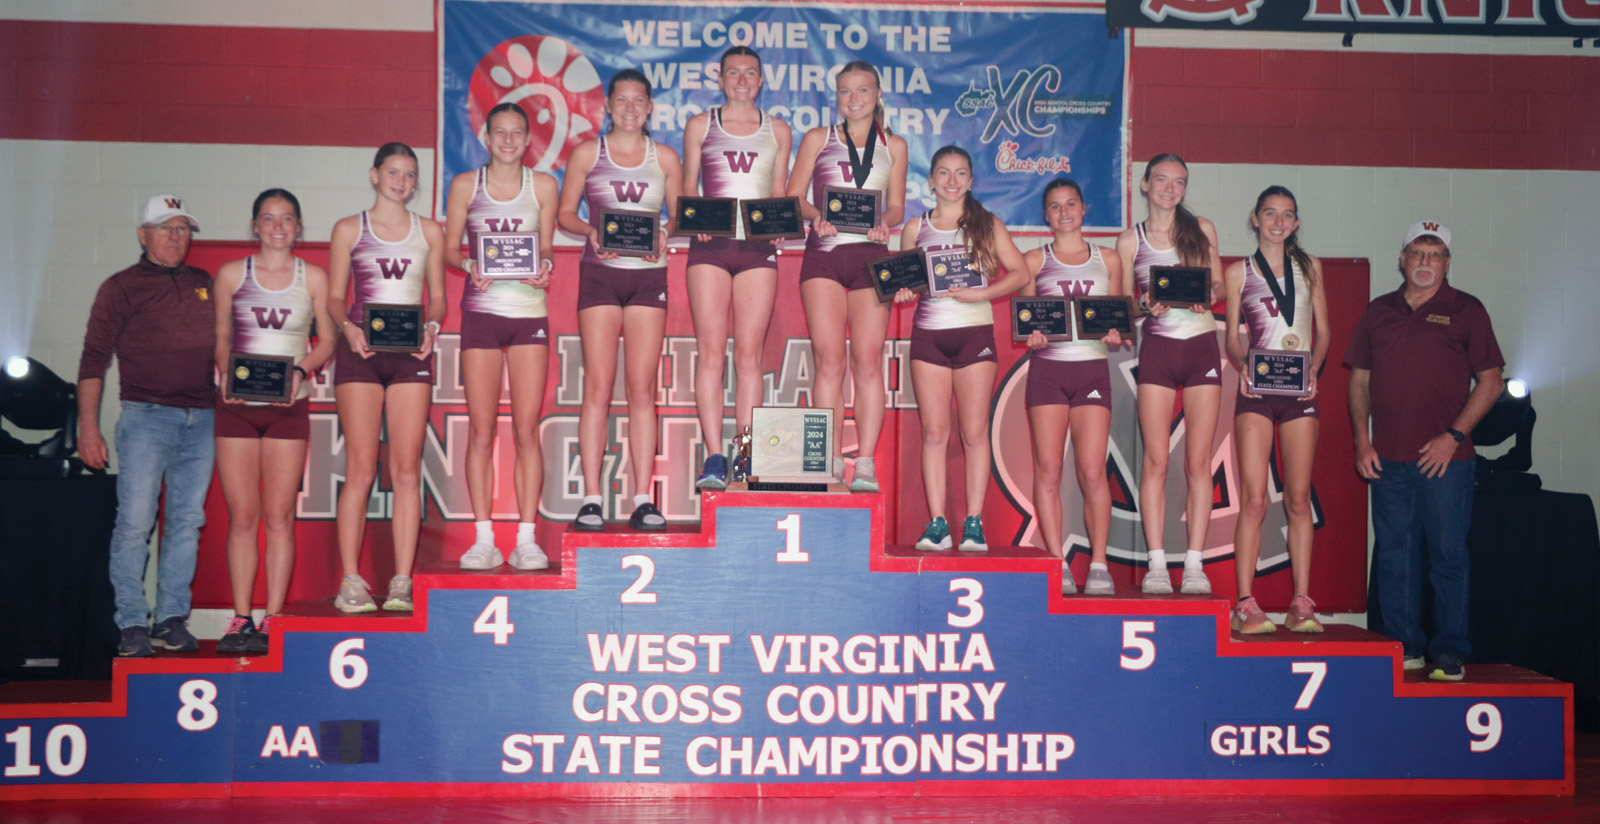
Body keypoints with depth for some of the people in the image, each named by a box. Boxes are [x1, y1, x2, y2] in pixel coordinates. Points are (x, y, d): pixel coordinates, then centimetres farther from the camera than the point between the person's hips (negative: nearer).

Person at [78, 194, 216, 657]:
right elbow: (94, 359, 1)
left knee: (187, 522, 4)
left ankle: (171, 620, 10)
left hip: (202, 422, 4)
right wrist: (88, 426, -6)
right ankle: (133, 625, 0)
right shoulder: (122, 287, 5)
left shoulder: (205, 285, 17)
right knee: (135, 523, -6)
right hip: (147, 416, -4)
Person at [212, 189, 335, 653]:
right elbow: (220, 338, 13)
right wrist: (226, 374, -6)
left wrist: (301, 371, -9)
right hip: (236, 406, 1)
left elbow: (326, 341, 8)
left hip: (288, 407, 0)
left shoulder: (313, 277, 8)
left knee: (279, 516, -2)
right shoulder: (231, 275, 9)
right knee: (241, 516, 0)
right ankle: (241, 620, 6)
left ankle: (273, 620, 3)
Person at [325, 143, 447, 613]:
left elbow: (438, 297, 15)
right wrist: (347, 326, -11)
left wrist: (431, 326, -6)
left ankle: (402, 582, -1)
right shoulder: (349, 229, 11)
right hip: (360, 352, -1)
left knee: (407, 471, -3)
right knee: (360, 469, -6)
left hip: (411, 354, 2)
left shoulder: (429, 232, 15)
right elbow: (334, 298, 9)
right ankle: (351, 581, 0)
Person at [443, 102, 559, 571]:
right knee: (481, 430, -1)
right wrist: (470, 266, -12)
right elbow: (450, 248, 9)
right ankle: (483, 539, 5)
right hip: (481, 312, 0)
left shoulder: (542, 186, 9)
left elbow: (546, 247, 11)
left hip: (530, 312, 0)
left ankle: (526, 539, 3)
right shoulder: (465, 185, 8)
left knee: (526, 429, -2)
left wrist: (545, 267, -11)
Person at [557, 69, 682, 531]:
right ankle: (591, 499, -2)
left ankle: (643, 501, 2)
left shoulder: (665, 158, 10)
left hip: (648, 274, 1)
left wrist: (664, 237, -8)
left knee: (642, 388, 0)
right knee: (598, 386, -5)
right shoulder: (587, 154, 7)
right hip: (600, 273, -1)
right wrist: (590, 232, -12)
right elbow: (565, 212, 9)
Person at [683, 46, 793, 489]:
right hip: (711, 245, -1)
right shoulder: (700, 125, 12)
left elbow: (781, 193, 15)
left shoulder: (777, 130, 15)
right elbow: (687, 189, 12)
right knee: (711, 351, -8)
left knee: (749, 353, -2)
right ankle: (713, 457, -8)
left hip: (758, 248, 1)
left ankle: (745, 458, 2)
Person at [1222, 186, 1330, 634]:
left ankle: (1301, 604, 7)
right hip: (1256, 392, -2)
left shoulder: (1309, 267, 14)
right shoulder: (1239, 272, 9)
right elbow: (1232, 337, 8)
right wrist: (1243, 365, -13)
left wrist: (1314, 369, -5)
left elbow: (1322, 332, 13)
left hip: (1300, 392, 2)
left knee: (1299, 499, 3)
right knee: (1254, 499, -8)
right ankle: (1246, 604, -6)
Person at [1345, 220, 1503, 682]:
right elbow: (1359, 379, 15)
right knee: (1393, 555, 6)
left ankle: (1449, 652, 5)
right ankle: (1403, 646, 15)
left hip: (1445, 458, -3)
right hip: (1387, 458, 3)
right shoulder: (1378, 311, 13)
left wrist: (1453, 436, -9)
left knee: (1448, 554, -2)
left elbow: (1490, 381, 0)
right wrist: (1362, 440, 4)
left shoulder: (1466, 311, 3)